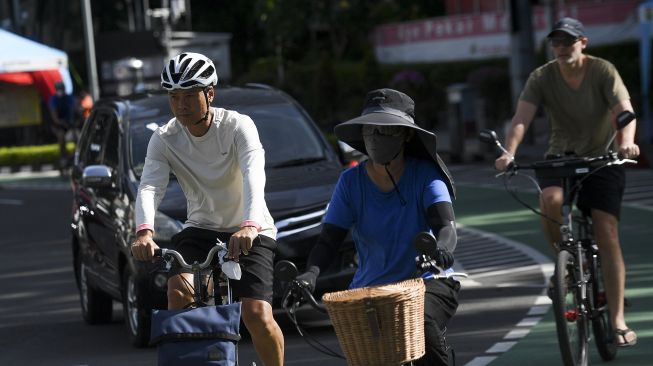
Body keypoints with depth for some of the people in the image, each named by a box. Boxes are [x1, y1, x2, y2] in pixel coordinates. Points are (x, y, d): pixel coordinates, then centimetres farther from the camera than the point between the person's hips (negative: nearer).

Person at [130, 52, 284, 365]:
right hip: (201, 230, 3)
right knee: (179, 290, -27)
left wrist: (250, 225, -52)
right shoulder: (164, 139, -8)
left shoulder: (238, 126, -16)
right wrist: (144, 231, -45)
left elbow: (253, 176, -32)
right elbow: (149, 187, -23)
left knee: (258, 316, -18)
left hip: (250, 231, -3)